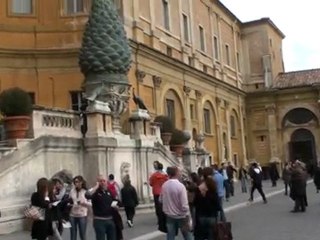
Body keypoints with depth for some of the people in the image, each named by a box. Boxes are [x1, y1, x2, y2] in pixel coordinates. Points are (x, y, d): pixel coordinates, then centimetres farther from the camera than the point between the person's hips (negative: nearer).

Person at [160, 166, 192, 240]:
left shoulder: (164, 185, -4)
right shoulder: (180, 186, -21)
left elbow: (161, 200, 10)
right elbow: (184, 205, -21)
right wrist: (188, 218, -12)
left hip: (169, 216, 5)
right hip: (180, 216, -5)